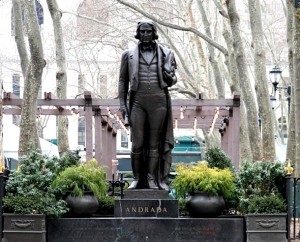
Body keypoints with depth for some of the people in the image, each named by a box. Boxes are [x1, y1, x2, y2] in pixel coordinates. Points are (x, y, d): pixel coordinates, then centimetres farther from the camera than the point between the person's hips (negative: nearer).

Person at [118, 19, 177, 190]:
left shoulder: (166, 54, 8)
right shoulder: (129, 55, 8)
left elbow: (172, 80, 14)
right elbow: (123, 81, 11)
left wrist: (169, 75, -10)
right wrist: (123, 104, 4)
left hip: (159, 101, 0)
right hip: (138, 101, 0)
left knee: (155, 142, 1)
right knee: (137, 143, -3)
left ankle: (152, 180, 3)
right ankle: (137, 178, 6)